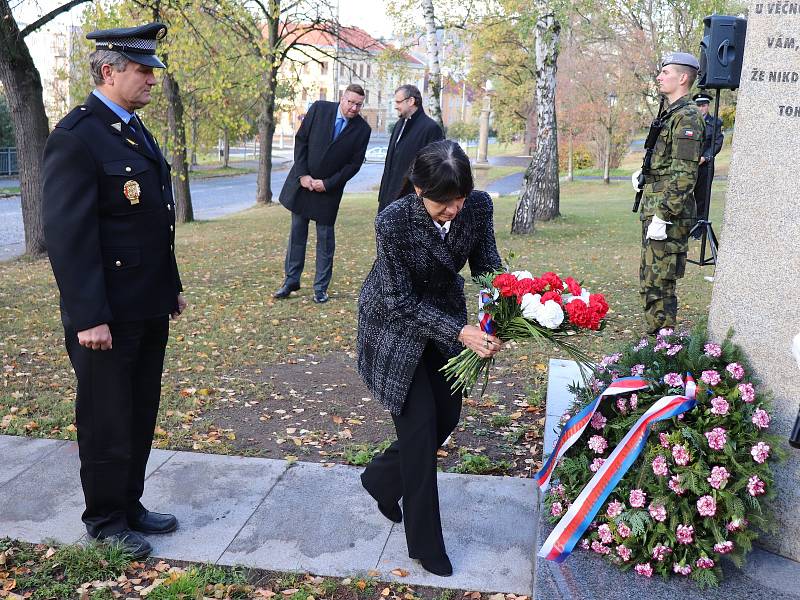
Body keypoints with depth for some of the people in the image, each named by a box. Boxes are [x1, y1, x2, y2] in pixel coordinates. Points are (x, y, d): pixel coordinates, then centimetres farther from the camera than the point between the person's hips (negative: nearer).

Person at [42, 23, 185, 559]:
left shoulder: (136, 129, 13)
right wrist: (89, 317, -22)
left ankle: (130, 504, 34)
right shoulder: (76, 137, -15)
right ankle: (105, 519, 26)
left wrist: (172, 287, 18)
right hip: (107, 314, -8)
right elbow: (68, 234, -20)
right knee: (107, 421, 8)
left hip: (149, 308, 8)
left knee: (141, 416, 18)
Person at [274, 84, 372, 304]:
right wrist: (303, 174, -8)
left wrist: (327, 184, -11)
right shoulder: (319, 109, -5)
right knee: (297, 233, 8)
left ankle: (321, 288, 12)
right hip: (302, 181, 1)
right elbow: (301, 140, -2)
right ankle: (291, 280, 18)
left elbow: (354, 164, -5)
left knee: (325, 238, 3)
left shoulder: (362, 129, -7)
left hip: (330, 188, -1)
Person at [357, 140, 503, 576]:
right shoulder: (393, 222, -32)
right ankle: (425, 542, 13)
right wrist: (459, 333, -36)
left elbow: (486, 264, -7)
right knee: (419, 422, -4)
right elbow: (401, 303, -25)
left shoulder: (478, 206, -19)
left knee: (448, 414, 7)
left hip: (445, 311, 5)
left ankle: (382, 478, 35)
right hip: (395, 323, -5)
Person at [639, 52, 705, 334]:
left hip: (669, 215, -10)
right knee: (650, 283, 15)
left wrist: (662, 216, -23)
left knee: (659, 285, -7)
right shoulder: (671, 114, 19)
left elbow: (684, 175, -21)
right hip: (655, 210, 10)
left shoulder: (687, 117, -13)